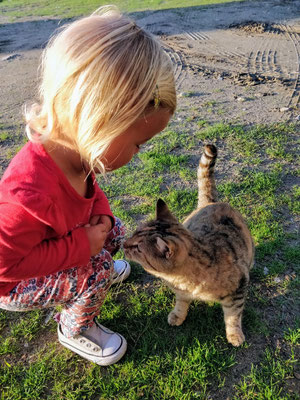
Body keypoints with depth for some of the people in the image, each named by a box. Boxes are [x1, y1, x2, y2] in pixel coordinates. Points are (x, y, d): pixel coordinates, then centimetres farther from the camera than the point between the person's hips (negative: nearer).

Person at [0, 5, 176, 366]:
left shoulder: (74, 148, -19)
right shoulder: (29, 195, -46)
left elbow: (89, 190, 3)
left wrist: (100, 217, -17)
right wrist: (82, 245, -30)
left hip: (42, 251, 7)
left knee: (114, 230, 3)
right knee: (98, 271, -22)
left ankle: (94, 277, 33)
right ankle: (75, 331, 9)